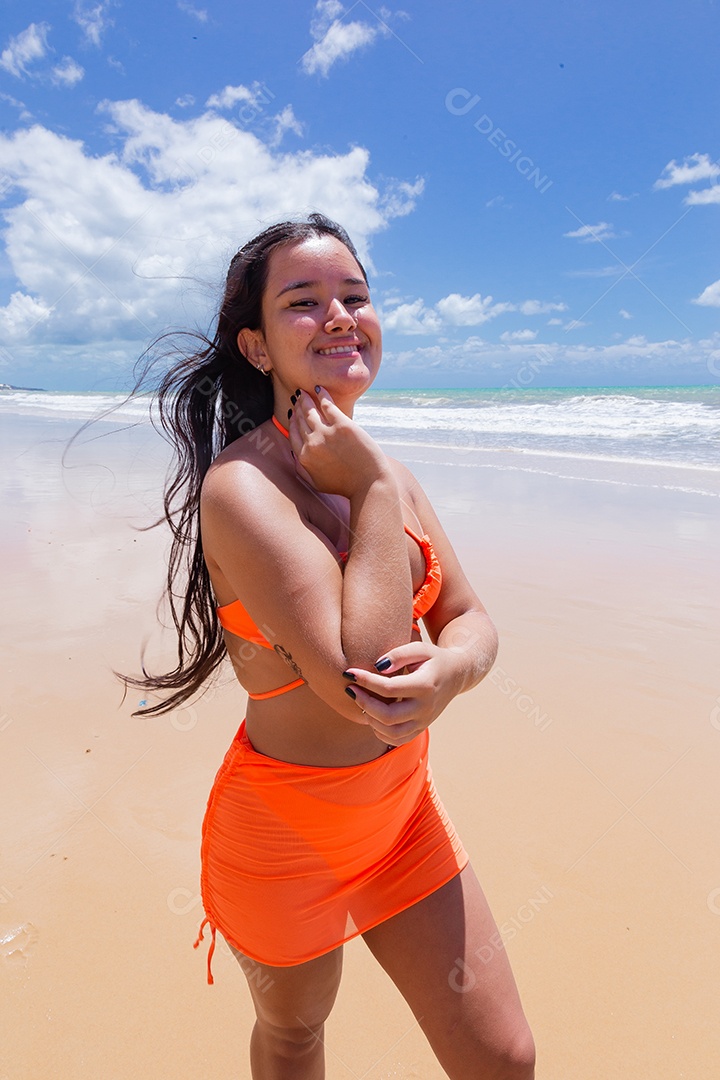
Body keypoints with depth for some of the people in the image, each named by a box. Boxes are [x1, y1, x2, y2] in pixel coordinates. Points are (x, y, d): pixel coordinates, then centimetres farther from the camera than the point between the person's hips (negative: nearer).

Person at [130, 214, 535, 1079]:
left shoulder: (385, 474, -1)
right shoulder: (241, 484, -24)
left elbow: (471, 621, 0)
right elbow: (357, 675, -32)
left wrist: (447, 669, -23)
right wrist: (373, 490, -24)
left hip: (404, 812, 6)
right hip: (286, 832, -5)